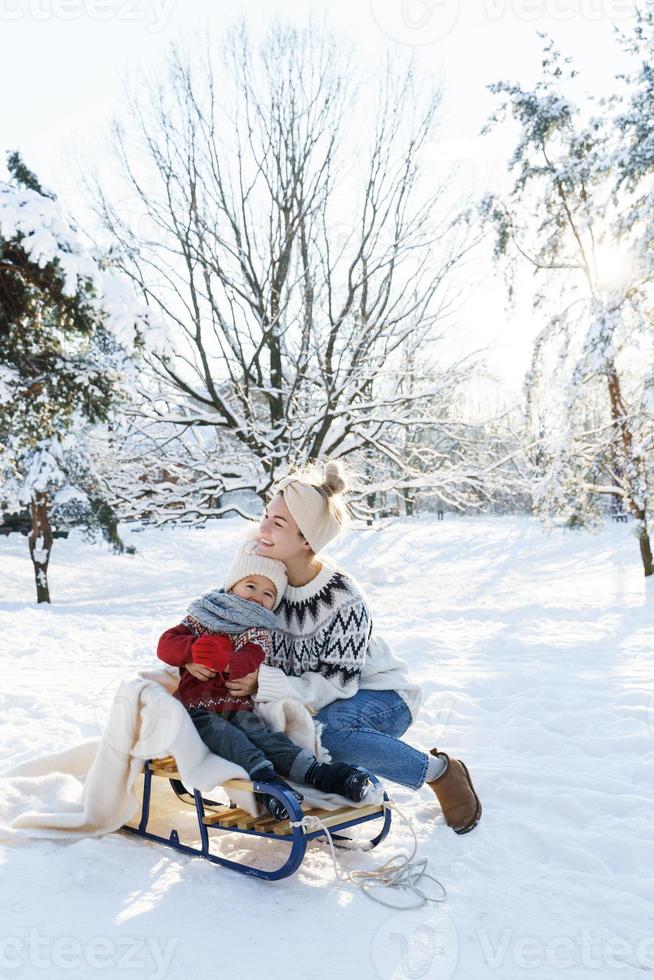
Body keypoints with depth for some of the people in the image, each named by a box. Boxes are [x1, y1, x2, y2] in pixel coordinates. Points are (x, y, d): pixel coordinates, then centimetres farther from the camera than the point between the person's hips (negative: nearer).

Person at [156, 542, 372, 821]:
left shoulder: (258, 633, 10)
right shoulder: (201, 619, 11)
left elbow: (248, 664, -13)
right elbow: (165, 646, 1)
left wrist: (225, 661, -36)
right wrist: (197, 648, -19)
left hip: (237, 705, 1)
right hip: (198, 708, -1)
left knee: (260, 732, -25)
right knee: (225, 735, -31)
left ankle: (316, 771, -42)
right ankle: (262, 774, -51)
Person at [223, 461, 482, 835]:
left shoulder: (344, 600, -28)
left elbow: (338, 684, -26)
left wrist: (265, 682, -33)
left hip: (384, 698, -6)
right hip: (311, 701, 6)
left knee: (329, 725, -37)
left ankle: (441, 771, -11)